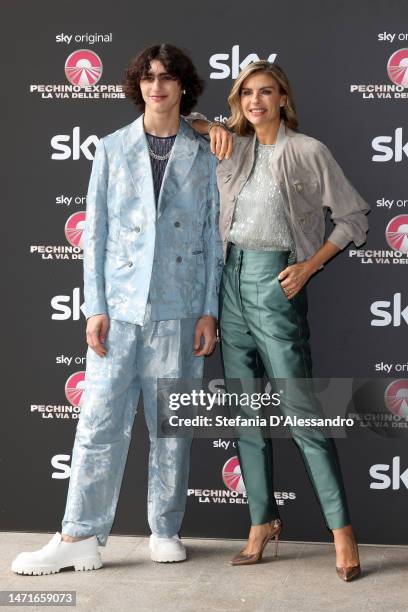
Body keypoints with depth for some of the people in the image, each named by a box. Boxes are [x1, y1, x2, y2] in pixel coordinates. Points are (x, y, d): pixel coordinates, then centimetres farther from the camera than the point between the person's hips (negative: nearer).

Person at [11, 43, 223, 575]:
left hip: (178, 310, 0)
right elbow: (96, 232, 5)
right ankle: (81, 537, 4)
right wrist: (95, 307, -2)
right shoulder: (113, 150, 8)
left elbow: (213, 236, 7)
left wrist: (210, 310, 0)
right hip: (120, 307, 0)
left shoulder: (203, 156, 8)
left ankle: (165, 531, 18)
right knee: (101, 421, -3)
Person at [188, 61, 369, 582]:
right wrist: (212, 128, 4)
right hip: (231, 279, 6)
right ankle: (263, 521, 17)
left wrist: (309, 266, -8)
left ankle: (342, 530, -2)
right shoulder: (233, 148, 13)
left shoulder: (308, 151, -1)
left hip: (274, 281, -5)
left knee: (300, 409, -8)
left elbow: (353, 218, 1)